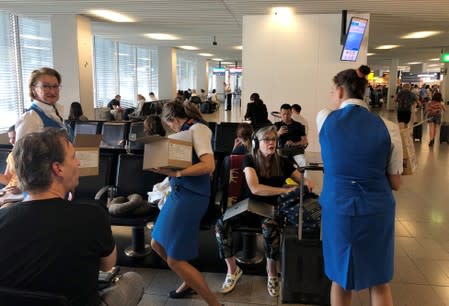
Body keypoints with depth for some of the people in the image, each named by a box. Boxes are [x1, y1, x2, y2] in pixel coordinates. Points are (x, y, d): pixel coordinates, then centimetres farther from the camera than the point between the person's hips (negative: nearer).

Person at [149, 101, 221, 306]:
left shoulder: (198, 128, -13)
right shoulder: (187, 130, 13)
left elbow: (209, 165, -24)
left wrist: (176, 172, -26)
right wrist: (167, 168, 2)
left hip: (191, 196, -9)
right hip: (178, 193, 9)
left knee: (175, 260, -4)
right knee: (157, 244, 20)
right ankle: (189, 282, 41)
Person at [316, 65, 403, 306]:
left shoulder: (324, 119, -6)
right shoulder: (387, 128, -7)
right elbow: (395, 184, -1)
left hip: (337, 208, 0)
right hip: (376, 211, 0)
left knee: (340, 280, 18)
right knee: (379, 283, 18)